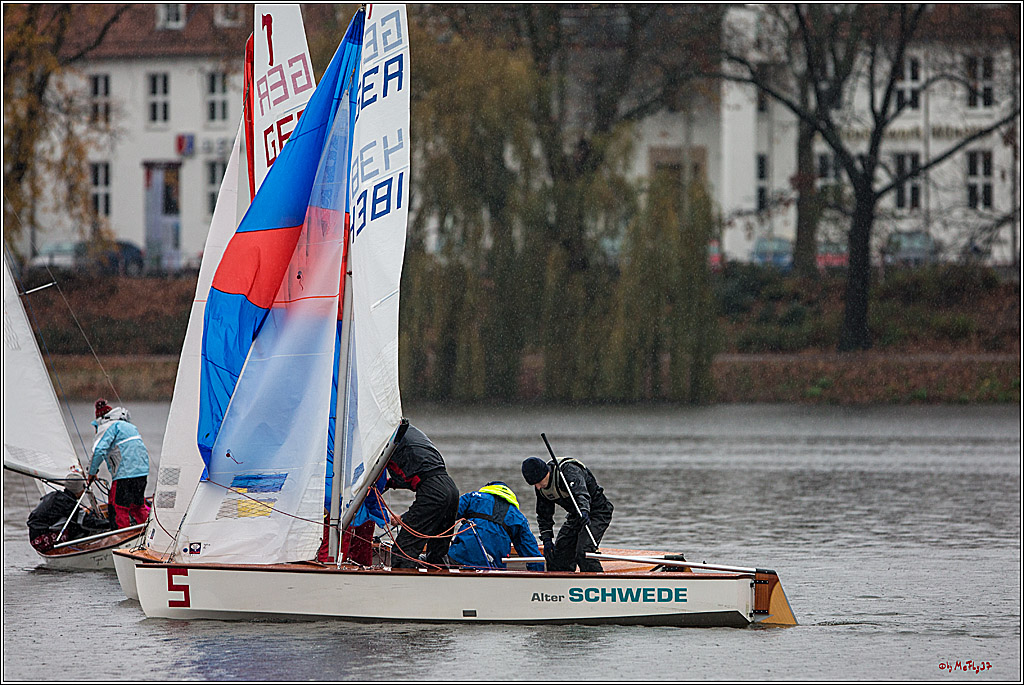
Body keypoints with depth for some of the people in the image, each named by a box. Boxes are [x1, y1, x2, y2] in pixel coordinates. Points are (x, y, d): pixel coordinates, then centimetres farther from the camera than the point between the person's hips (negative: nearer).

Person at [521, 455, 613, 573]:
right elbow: (544, 515, 7)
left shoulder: (569, 471, -29)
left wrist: (584, 512, -64)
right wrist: (546, 540, -4)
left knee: (582, 554, -23)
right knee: (558, 555, 5)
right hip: (576, 515, 8)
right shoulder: (541, 487, -4)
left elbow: (581, 493, -46)